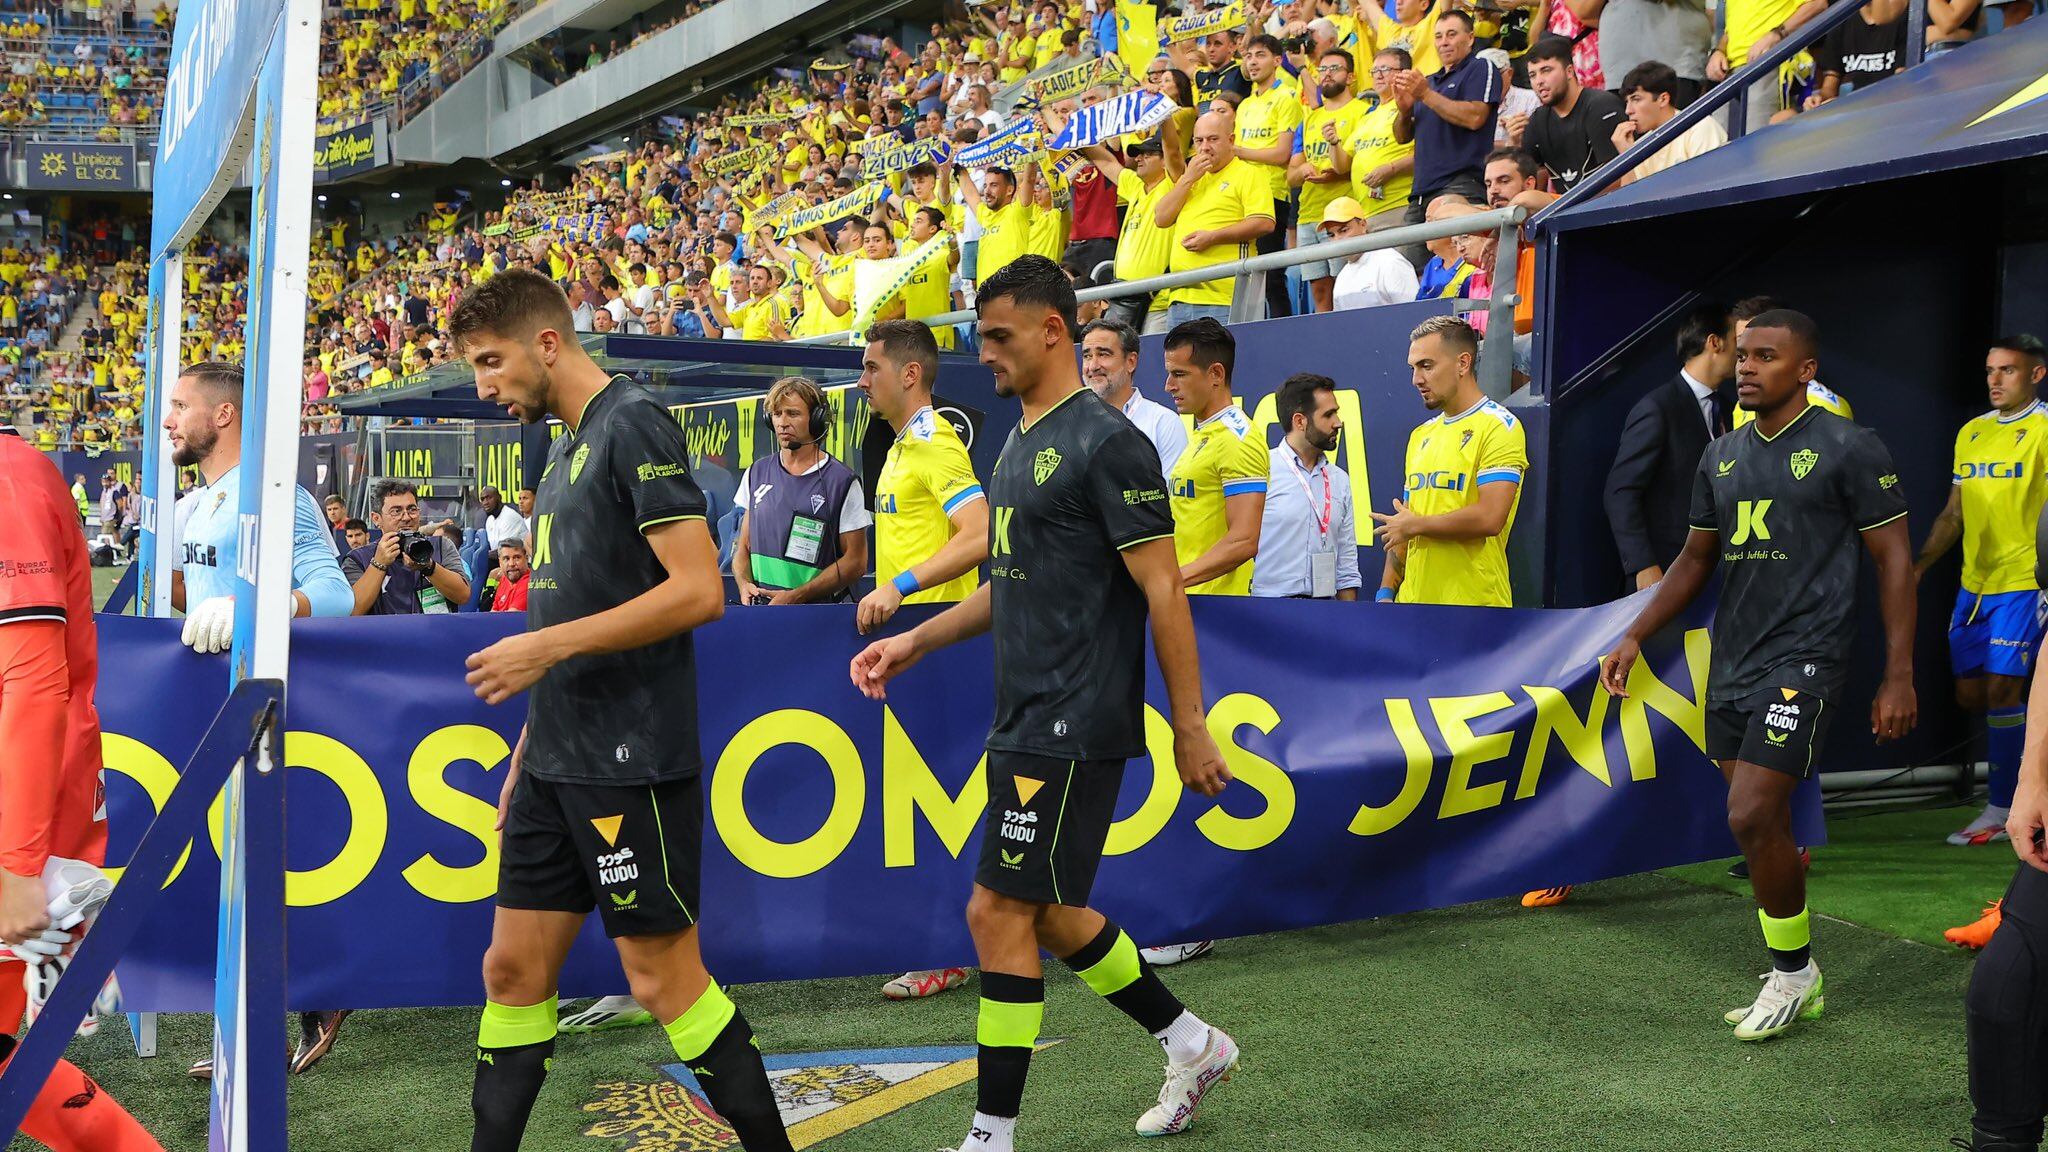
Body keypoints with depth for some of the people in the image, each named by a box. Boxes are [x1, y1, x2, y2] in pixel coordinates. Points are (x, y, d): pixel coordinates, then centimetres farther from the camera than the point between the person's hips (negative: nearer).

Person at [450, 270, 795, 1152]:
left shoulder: (635, 425, -11)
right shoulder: (569, 445, 16)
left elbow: (698, 589, -20)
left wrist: (551, 645, -19)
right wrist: (528, 745, 19)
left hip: (629, 764, -9)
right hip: (558, 764, 9)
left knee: (664, 976, -2)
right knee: (513, 970, 9)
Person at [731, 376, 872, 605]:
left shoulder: (842, 482, 0)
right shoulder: (756, 474, 15)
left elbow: (855, 561, -2)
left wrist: (796, 596, -10)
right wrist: (744, 584, 0)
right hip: (759, 607, 4)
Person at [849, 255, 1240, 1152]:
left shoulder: (1107, 443, -13)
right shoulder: (1021, 445, 15)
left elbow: (1163, 589, -14)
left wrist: (1189, 726, -15)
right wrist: (916, 641, 17)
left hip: (1073, 730, -9)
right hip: (1025, 724, 10)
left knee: (999, 912, -7)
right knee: (1045, 914, 14)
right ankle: (1192, 1045, 30)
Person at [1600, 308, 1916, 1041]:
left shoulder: (1848, 449, -6)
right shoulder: (1722, 456, 13)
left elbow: (1893, 559, -5)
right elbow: (1696, 559, 21)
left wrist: (1899, 677, -9)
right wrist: (1635, 638, 12)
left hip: (1803, 661, -7)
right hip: (1731, 664, 7)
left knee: (1752, 819, -14)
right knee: (1764, 825, 10)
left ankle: (1794, 971, 6)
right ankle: (1795, 985, 21)